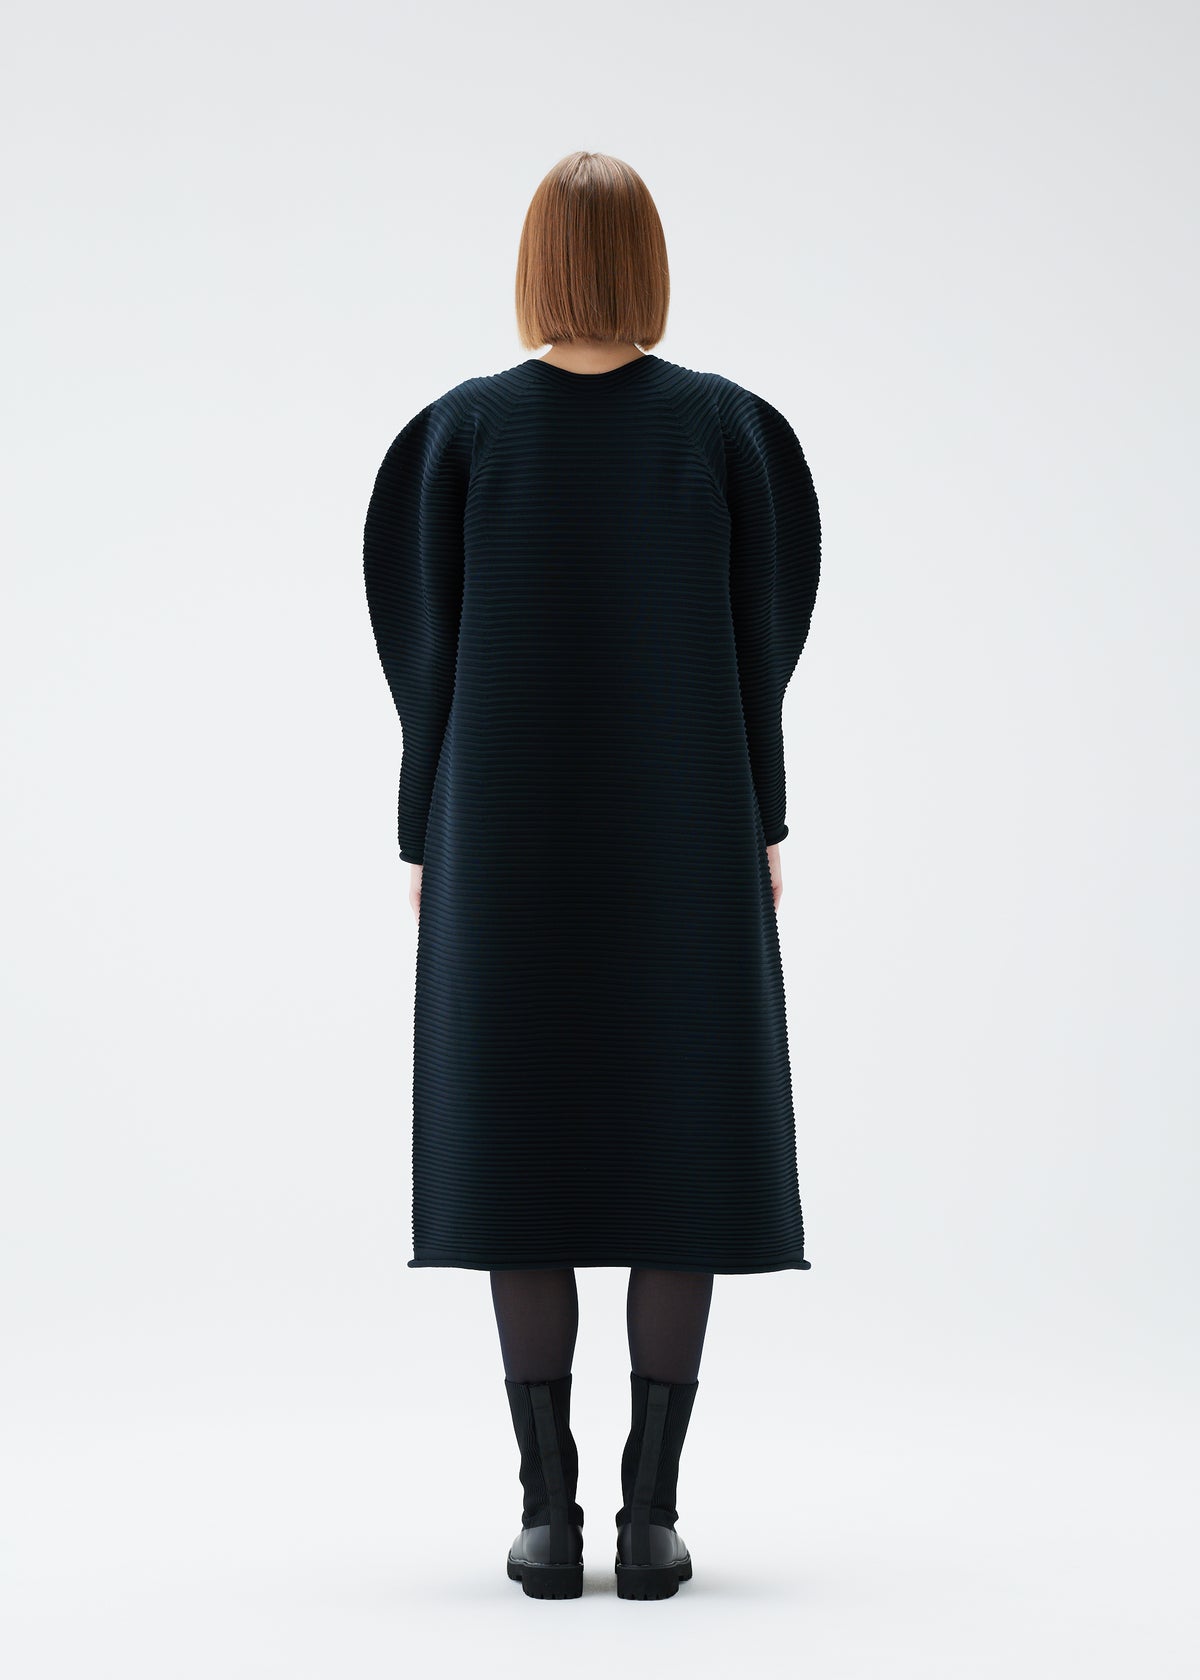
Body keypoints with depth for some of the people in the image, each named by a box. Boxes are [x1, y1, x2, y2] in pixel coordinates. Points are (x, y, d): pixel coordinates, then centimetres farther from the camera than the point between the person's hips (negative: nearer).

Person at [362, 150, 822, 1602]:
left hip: (511, 825, 0)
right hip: (682, 823, 0)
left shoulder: (460, 428, -2)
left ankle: (549, 1511, 2)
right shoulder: (727, 421, -1)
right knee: (678, 1139, 4)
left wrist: (424, 836, 7)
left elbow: (429, 645, -1)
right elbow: (761, 635, 0)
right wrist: (763, 822, 8)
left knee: (525, 1146, 5)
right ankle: (651, 1511, 1)